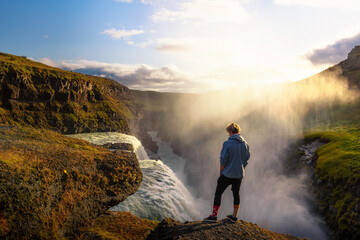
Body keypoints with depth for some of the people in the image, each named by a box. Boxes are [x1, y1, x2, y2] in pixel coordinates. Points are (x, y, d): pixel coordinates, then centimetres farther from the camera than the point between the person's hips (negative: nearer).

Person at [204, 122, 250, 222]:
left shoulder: (227, 143, -15)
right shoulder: (245, 144, 2)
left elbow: (223, 160, -13)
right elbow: (247, 159, 9)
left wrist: (221, 172, 0)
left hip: (228, 174, -5)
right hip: (240, 174, 5)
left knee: (218, 193, 6)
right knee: (236, 193, 18)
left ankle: (214, 215, 10)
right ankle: (234, 216, 25)